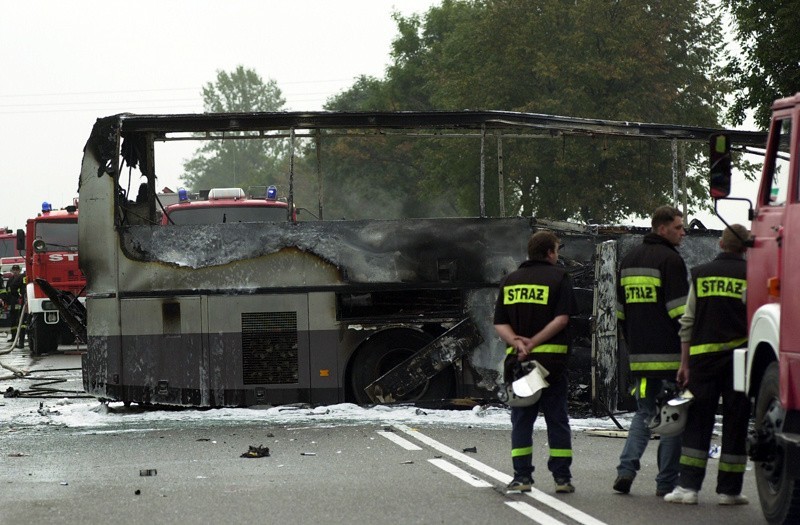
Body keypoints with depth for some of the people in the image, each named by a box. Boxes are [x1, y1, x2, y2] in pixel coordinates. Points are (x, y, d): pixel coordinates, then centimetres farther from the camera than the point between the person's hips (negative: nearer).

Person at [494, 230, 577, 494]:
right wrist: (533, 342, -13)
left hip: (517, 360, 3)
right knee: (557, 420, 4)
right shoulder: (559, 277, -1)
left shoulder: (510, 280, 12)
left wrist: (517, 343, -8)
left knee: (521, 420, 8)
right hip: (552, 359, -3)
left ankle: (522, 476, 4)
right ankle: (562, 477, 3)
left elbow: (499, 323, 4)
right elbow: (562, 318, -12)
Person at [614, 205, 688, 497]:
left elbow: (621, 311, 20)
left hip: (640, 354, 7)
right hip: (669, 353, -7)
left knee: (644, 412, 16)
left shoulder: (629, 260, 15)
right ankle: (667, 482, 1)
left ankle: (626, 468, -1)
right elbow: (680, 310, -16)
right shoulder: (670, 260, -10)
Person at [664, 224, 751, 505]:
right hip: (738, 355, -2)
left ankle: (688, 485, -3)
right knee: (735, 422, 5)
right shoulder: (751, 274, -2)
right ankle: (729, 489, 7)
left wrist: (684, 363, 11)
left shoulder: (700, 274, 7)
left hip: (703, 355, 2)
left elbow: (687, 322, 7)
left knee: (698, 420, 5)